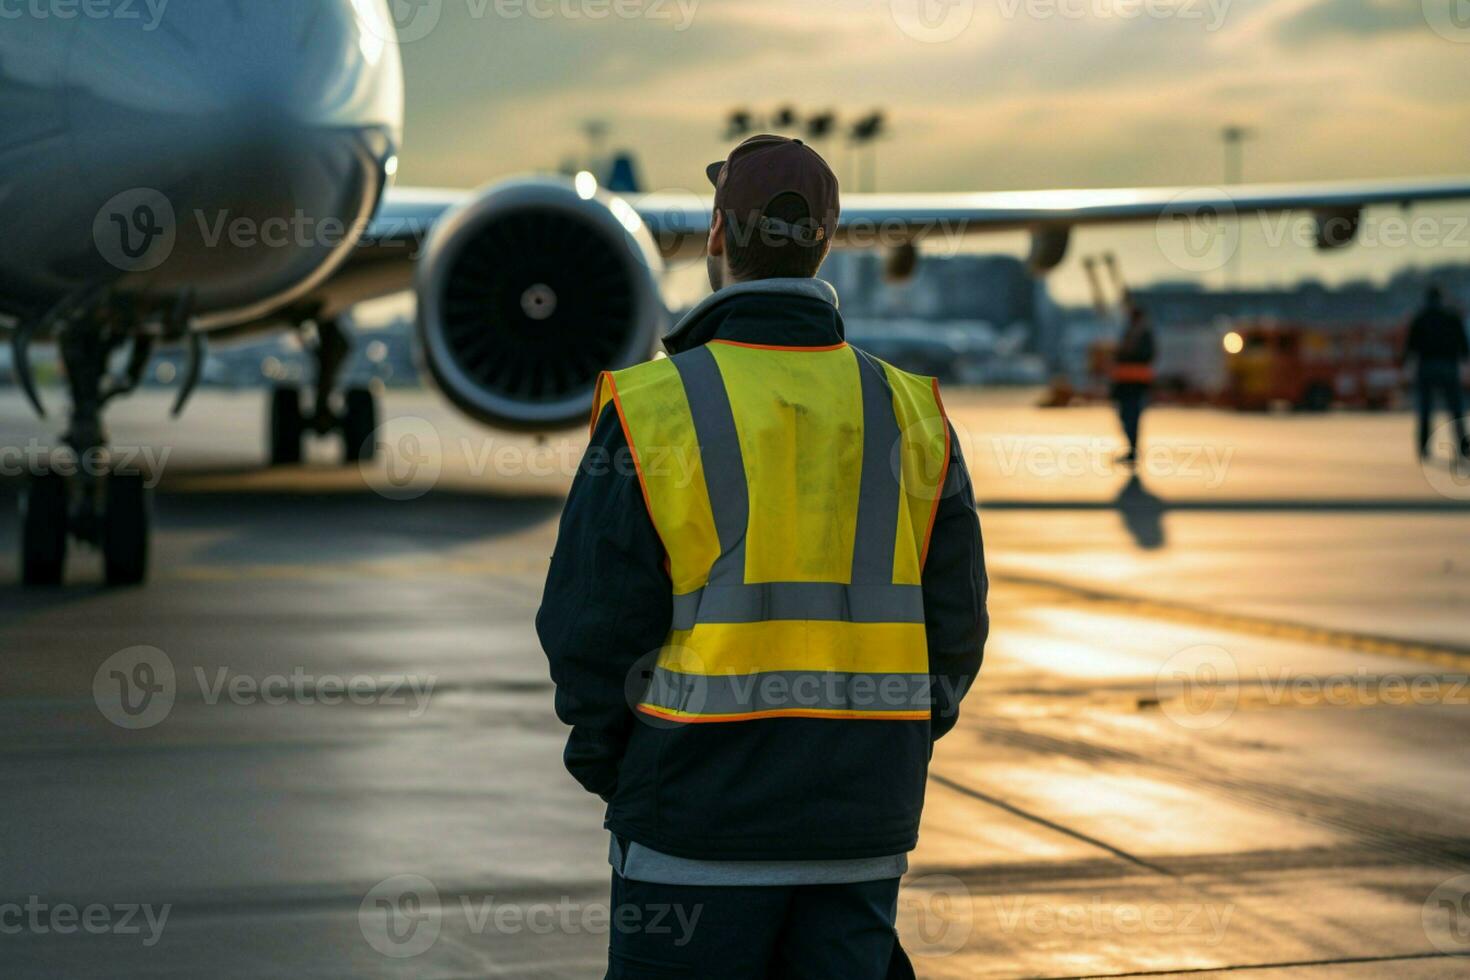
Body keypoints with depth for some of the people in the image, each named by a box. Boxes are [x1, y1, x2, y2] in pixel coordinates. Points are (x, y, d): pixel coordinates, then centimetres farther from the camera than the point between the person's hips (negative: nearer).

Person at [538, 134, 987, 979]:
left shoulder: (654, 409, -9)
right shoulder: (909, 415, 2)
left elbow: (593, 625, -9)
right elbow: (955, 627, 4)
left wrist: (609, 767, 7)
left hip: (702, 818, -3)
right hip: (861, 833, 4)